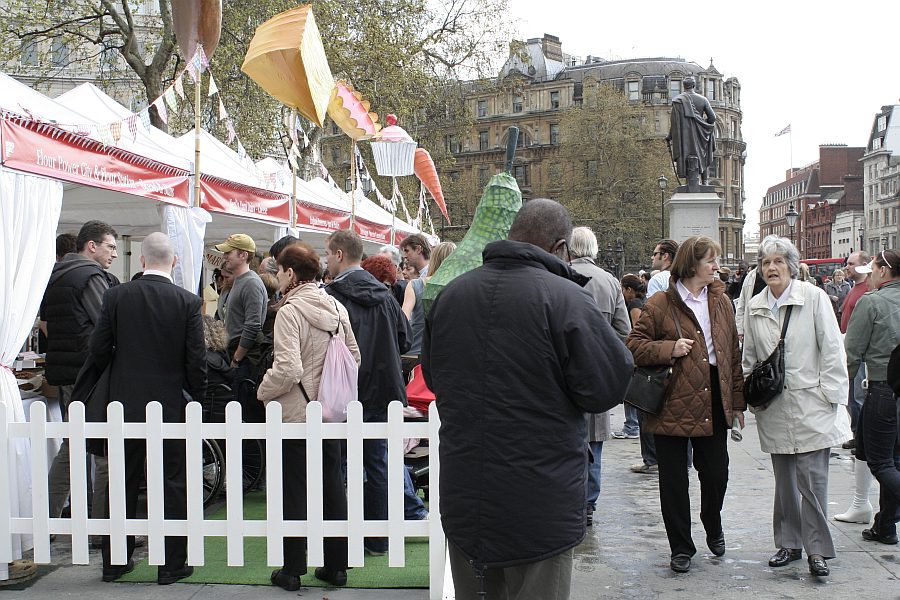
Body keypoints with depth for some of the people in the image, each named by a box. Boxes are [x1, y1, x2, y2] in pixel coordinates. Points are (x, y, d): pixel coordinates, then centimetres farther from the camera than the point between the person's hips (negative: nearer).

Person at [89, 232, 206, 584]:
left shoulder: (116, 296, -4)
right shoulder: (188, 302, -10)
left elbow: (98, 349, -1)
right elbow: (196, 359, -9)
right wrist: (197, 397, 6)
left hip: (124, 404, 2)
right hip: (170, 405, -2)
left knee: (122, 485, 15)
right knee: (172, 485, 7)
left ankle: (114, 561, 25)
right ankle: (171, 565, 12)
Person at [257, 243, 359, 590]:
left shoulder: (290, 312, -17)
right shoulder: (336, 307, 3)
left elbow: (288, 369, -23)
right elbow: (354, 356, 9)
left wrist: (264, 391, -6)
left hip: (295, 413, -6)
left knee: (295, 492, 5)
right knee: (332, 487, 12)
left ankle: (292, 570, 15)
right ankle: (337, 566, 21)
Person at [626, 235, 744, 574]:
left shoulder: (721, 301, 9)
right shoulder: (660, 305, -7)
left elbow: (734, 353, 11)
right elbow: (634, 346, -6)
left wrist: (738, 402, 11)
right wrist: (670, 348, -20)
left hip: (714, 403, 4)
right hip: (673, 405, -4)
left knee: (716, 473, 11)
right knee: (674, 480, 6)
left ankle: (713, 526, 41)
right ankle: (681, 547, 21)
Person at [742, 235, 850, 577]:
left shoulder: (814, 297, -4)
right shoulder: (755, 307, 8)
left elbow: (832, 349, -4)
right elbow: (749, 357, 16)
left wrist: (829, 394, -8)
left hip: (811, 405, -4)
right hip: (775, 409, 4)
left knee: (812, 479, -6)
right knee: (784, 480, 11)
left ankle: (817, 550, 6)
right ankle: (789, 544, 23)